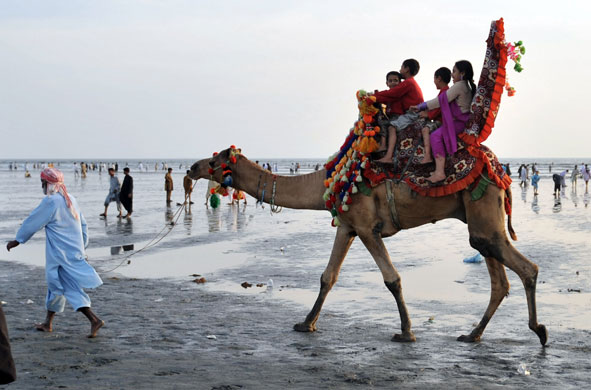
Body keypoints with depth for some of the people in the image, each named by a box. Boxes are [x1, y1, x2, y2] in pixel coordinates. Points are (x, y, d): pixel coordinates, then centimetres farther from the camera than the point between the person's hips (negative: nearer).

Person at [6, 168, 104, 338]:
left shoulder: (50, 202, -14)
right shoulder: (71, 200, 10)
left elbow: (32, 222, -6)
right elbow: (83, 224, 15)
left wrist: (17, 240, 6)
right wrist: (82, 246, 23)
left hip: (60, 253, -8)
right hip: (75, 250, 8)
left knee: (70, 288, -5)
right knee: (55, 283, 17)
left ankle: (94, 319, -12)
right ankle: (48, 322, 27)